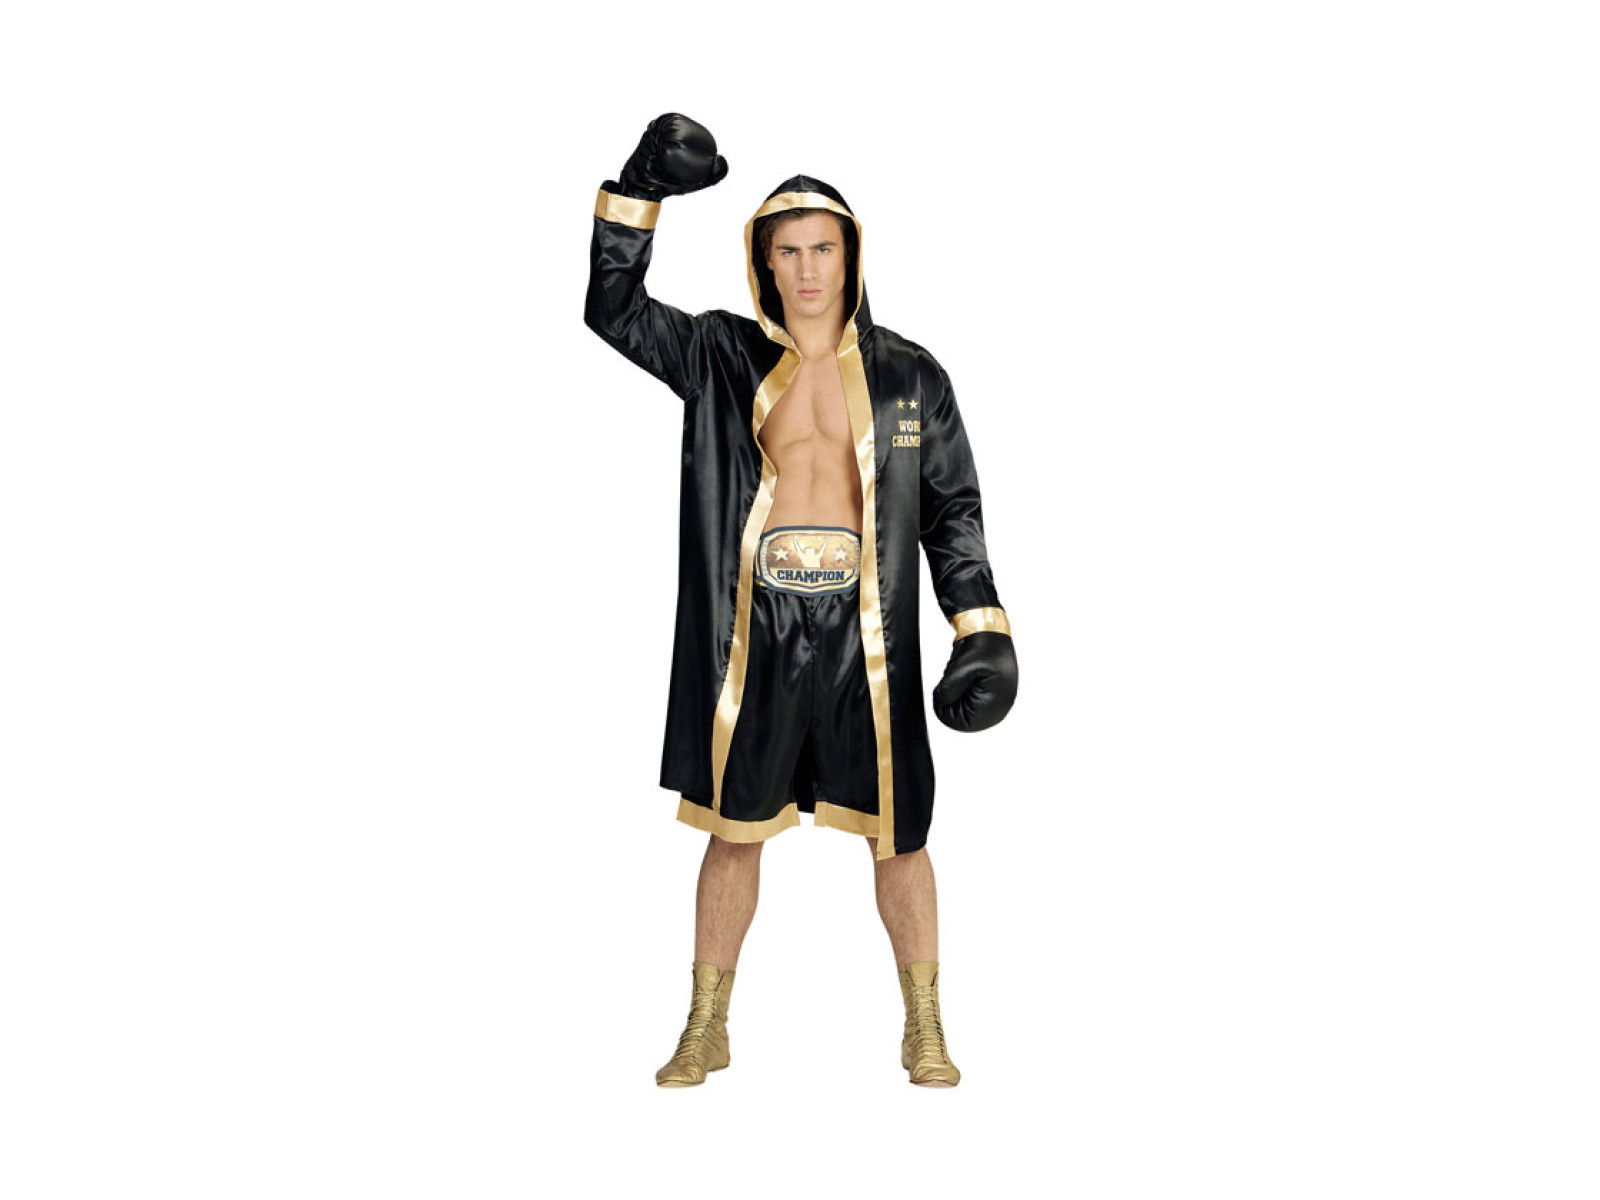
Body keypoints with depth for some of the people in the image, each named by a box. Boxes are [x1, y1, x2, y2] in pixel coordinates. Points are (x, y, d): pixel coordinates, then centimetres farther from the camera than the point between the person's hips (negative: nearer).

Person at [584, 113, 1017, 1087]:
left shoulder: (909, 375, 6)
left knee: (897, 832, 6)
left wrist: (984, 632, -3)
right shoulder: (722, 358, 7)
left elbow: (953, 508, 6)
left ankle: (926, 1032, 21)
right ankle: (707, 1029, 24)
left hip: (865, 632, 0)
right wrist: (640, 191, -10)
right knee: (734, 830, 9)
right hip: (753, 630, 1)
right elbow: (614, 309, 0)